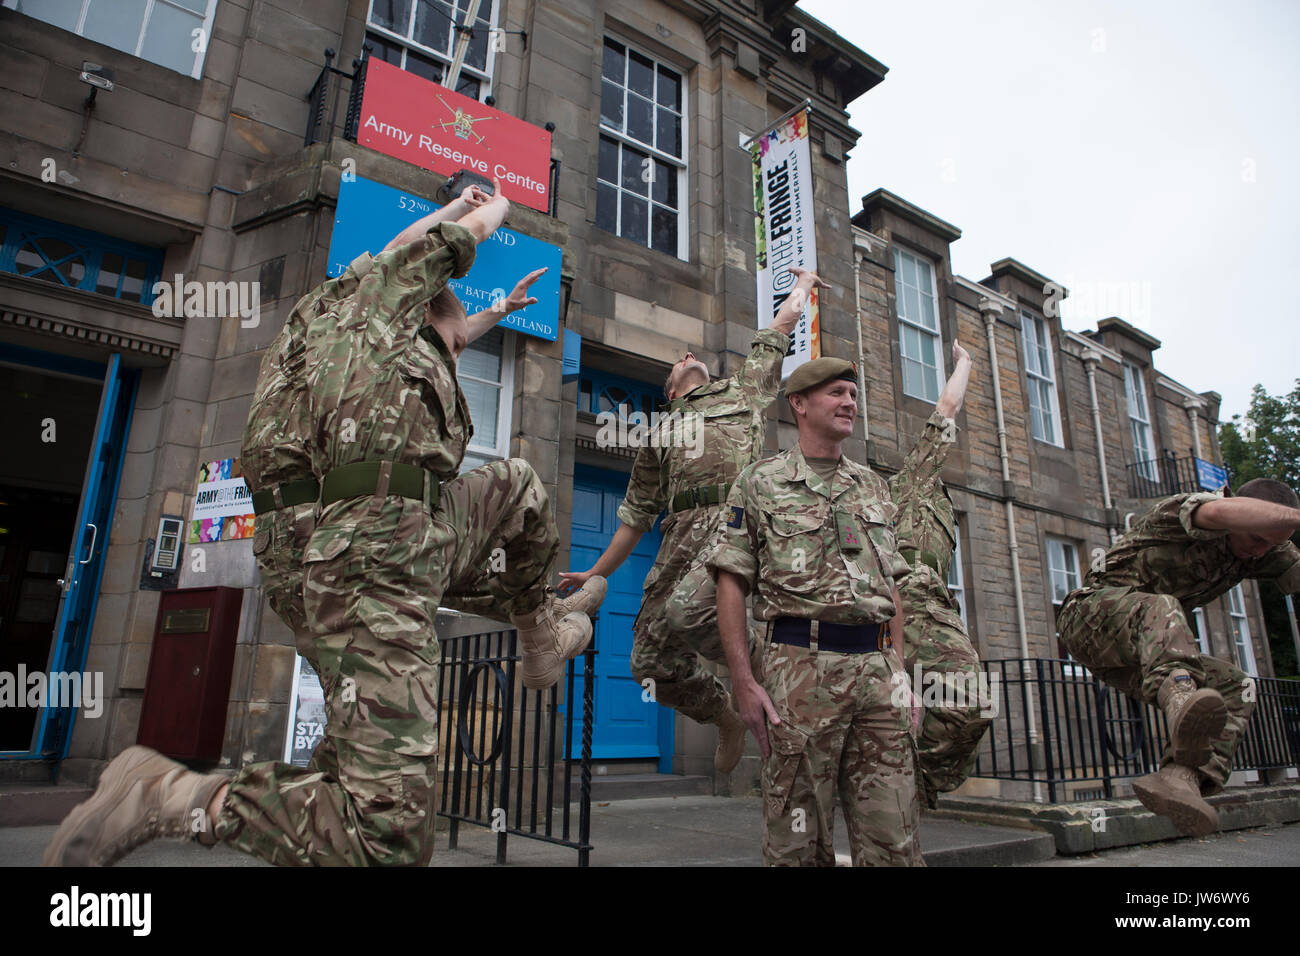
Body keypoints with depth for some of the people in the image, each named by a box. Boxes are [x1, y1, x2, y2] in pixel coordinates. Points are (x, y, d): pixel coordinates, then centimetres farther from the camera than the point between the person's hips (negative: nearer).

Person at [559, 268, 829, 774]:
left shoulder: (744, 390, 25)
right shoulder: (660, 433, 30)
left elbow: (781, 326, 33)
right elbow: (635, 514, 30)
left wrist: (804, 281, 50)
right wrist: (596, 572, 28)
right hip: (682, 535, 5)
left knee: (690, 616, -31)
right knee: (651, 660, -4)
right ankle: (726, 715, 21)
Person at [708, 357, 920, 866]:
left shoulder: (873, 485, 19)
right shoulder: (759, 482, 5)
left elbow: (890, 587, 21)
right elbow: (731, 582, 0)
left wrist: (900, 671, 12)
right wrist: (744, 680, -9)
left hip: (876, 667, 4)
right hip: (800, 666, -4)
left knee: (893, 838, 4)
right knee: (798, 841, 3)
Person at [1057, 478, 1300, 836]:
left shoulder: (1265, 549, 9)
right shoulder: (1190, 507, -13)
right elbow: (1220, 513, -38)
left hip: (1145, 653, 7)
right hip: (1094, 615, -6)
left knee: (1237, 688, -13)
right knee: (1160, 606, -36)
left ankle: (1180, 777, -32)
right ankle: (1181, 698, -64)